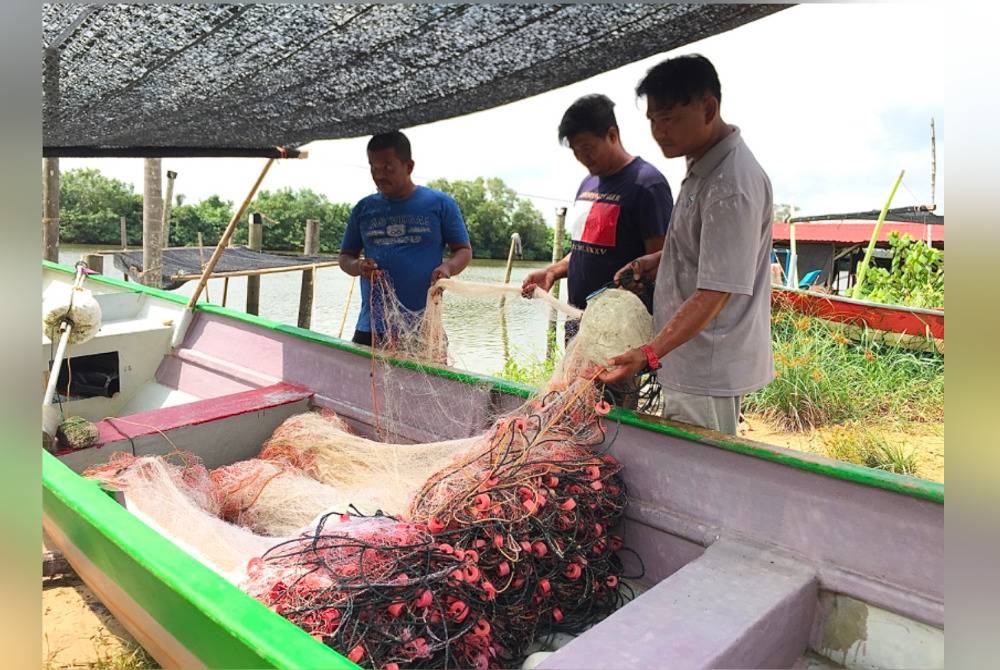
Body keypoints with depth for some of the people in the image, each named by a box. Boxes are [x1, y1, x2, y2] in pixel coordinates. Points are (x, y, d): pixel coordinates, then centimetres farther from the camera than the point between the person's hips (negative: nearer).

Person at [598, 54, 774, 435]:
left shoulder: (732, 185, -21)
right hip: (692, 363, 10)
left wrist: (649, 354, -31)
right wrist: (660, 260, 9)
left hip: (708, 373, -9)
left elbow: (714, 293, -25)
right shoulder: (703, 165, 10)